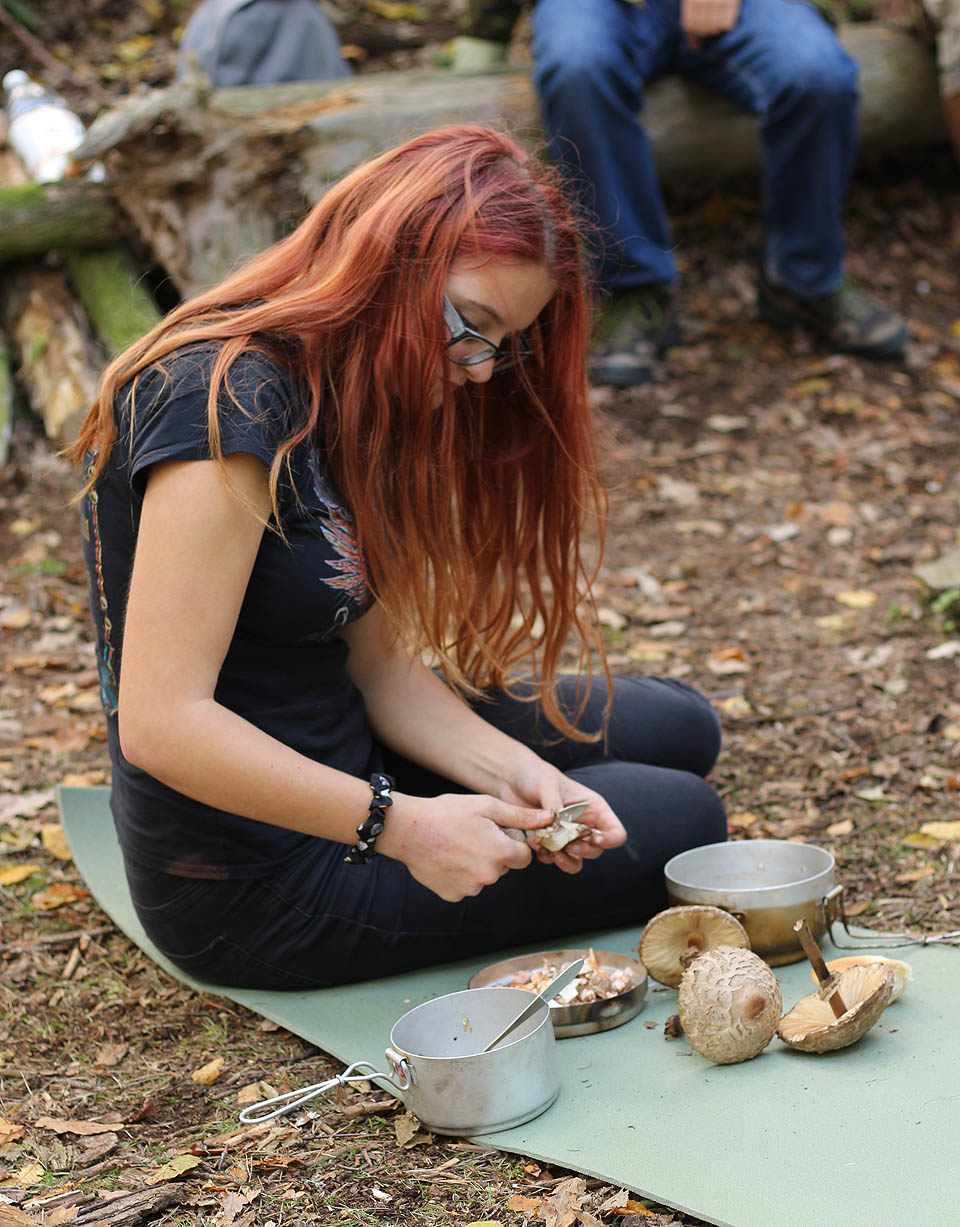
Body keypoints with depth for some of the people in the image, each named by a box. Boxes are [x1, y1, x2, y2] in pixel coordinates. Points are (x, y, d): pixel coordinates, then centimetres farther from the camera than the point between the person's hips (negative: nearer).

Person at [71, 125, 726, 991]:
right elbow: (161, 724, -30)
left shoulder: (339, 399, 5)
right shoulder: (231, 406, -26)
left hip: (338, 761, 10)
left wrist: (512, 772, -12)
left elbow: (374, 658, 3)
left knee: (678, 729, 17)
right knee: (680, 823, 2)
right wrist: (403, 827, -27)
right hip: (253, 884, -10)